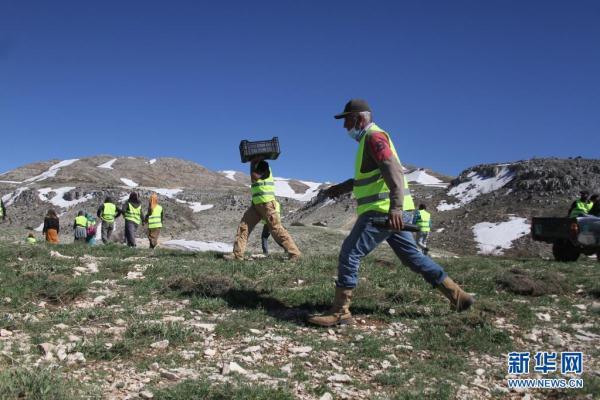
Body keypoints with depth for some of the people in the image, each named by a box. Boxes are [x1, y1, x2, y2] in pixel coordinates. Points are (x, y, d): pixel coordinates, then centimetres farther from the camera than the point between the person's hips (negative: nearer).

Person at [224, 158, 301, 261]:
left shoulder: (264, 165, -9)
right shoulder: (257, 166, 16)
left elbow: (254, 177, -20)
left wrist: (252, 164, -7)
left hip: (266, 203, -9)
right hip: (256, 204, 9)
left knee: (276, 229, -9)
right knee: (244, 225, 3)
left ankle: (295, 253, -5)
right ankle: (237, 254, 4)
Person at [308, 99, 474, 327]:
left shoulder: (374, 137, -9)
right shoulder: (369, 140, 22)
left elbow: (393, 170, -24)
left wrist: (395, 207, -36)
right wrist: (340, 188, 31)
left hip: (384, 212, -10)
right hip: (391, 213, 10)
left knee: (350, 254, -8)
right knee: (412, 256, 15)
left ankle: (340, 311, -4)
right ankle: (458, 296, 20)